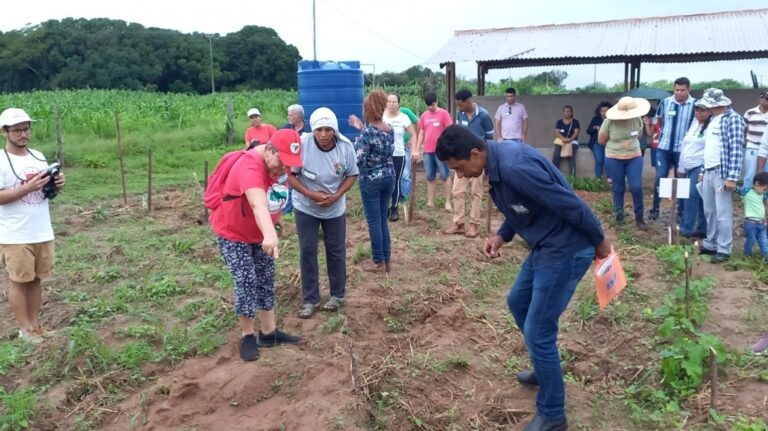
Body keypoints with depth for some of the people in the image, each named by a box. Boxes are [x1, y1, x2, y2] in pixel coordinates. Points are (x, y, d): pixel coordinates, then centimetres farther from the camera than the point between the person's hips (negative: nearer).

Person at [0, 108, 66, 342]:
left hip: (43, 233, 6)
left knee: (36, 279, 14)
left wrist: (56, 185, -7)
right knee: (19, 281, 6)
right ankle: (25, 330, 16)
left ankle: (35, 324, 25)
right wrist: (28, 187, -25)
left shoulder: (38, 156, 8)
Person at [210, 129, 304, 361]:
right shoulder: (250, 167, -37)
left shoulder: (278, 163, -10)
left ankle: (268, 332, 22)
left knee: (266, 280, 11)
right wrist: (270, 234, -72)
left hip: (260, 233, 8)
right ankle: (247, 335, 10)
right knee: (246, 282, -8)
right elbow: (258, 204, -57)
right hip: (232, 233, -8)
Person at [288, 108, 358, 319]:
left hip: (335, 208, 1)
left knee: (336, 251, 10)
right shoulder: (301, 144, -23)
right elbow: (289, 175, -15)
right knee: (307, 251, 3)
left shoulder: (346, 147, -18)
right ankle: (310, 300, 15)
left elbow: (351, 175, -5)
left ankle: (338, 295, 27)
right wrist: (311, 194, -25)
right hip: (305, 207, -1)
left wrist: (336, 196, -20)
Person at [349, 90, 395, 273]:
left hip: (370, 181, -7)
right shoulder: (390, 130, 3)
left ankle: (379, 262, 10)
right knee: (383, 220, 15)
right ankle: (387, 260, 19)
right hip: (388, 178, 7)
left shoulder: (367, 132, -18)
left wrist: (355, 141, -4)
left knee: (374, 222, 3)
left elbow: (359, 160, -21)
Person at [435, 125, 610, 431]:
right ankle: (545, 369, 47)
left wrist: (599, 242, -11)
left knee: (538, 332, -2)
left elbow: (569, 204, -24)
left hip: (566, 250, -10)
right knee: (518, 302, 26)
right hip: (546, 246, 10)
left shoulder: (514, 167, -29)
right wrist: (501, 236, 2)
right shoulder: (497, 161, 2)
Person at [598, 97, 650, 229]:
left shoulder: (636, 120, -8)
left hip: (634, 157, 2)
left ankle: (639, 218, 8)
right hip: (614, 159, -2)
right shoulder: (609, 122, -16)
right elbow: (601, 141, -5)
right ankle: (619, 214, 26)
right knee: (618, 188, 8)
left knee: (636, 187, -5)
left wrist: (630, 143, 3)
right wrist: (617, 144, 0)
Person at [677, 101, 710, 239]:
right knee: (698, 199, 10)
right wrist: (681, 166, 17)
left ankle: (686, 229, -8)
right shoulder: (693, 124, 15)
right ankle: (702, 230, 14)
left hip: (700, 167, -7)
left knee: (692, 196, -13)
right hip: (689, 167, 7)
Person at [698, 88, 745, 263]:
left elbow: (736, 151, -16)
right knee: (709, 212, 14)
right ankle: (710, 244, 24)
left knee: (723, 214, -5)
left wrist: (732, 177, -21)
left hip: (722, 174, -9)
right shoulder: (713, 120, 17)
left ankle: (724, 250, 2)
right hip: (709, 173, 9)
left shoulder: (733, 119, -10)